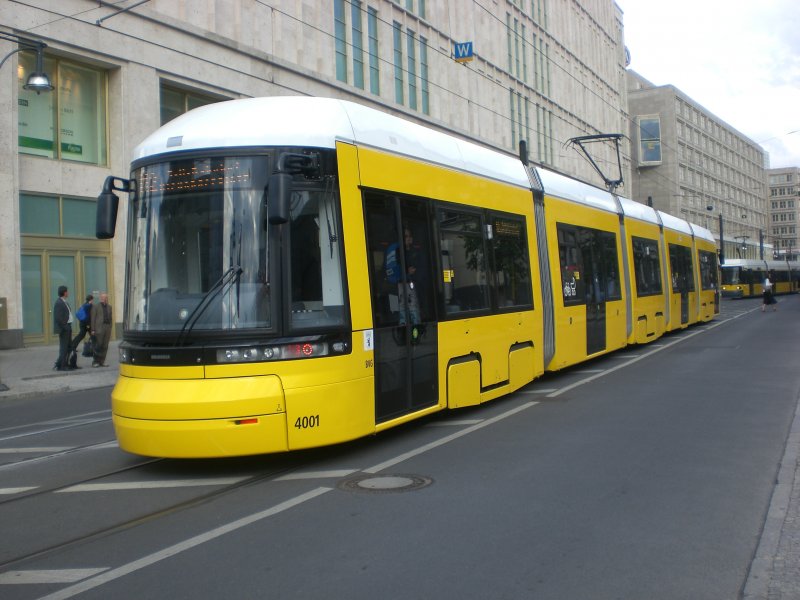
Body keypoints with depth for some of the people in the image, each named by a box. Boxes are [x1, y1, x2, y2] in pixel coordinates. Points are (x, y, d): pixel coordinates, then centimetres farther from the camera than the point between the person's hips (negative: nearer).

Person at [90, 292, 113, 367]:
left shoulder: (109, 307, 16)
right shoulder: (96, 307, 1)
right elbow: (93, 318, -3)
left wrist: (110, 327, 8)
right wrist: (93, 330, -9)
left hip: (107, 328, 5)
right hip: (99, 328, -5)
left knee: (105, 346, 4)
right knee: (98, 345, -4)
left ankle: (102, 361, 10)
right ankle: (95, 361, 3)